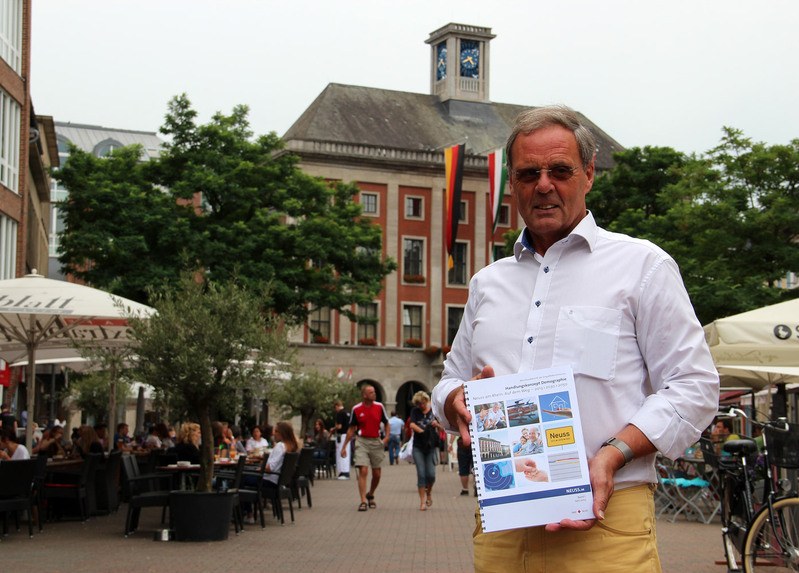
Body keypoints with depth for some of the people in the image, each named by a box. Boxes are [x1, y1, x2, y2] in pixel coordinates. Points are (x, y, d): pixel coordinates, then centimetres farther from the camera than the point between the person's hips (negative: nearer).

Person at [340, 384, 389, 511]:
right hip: (362, 442, -2)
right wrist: (344, 447, 4)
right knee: (363, 471, -13)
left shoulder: (379, 407, 3)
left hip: (376, 442, 2)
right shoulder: (356, 409, -1)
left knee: (376, 474, 8)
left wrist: (386, 437, -6)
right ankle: (363, 501, -13)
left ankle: (370, 495, 33)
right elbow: (351, 429, 6)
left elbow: (386, 423, 12)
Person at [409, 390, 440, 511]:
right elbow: (412, 425, -9)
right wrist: (422, 431, -20)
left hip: (431, 447, 0)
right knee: (421, 474, -5)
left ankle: (429, 492, 26)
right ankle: (422, 501, 3)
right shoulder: (415, 411, 5)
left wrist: (437, 425, -14)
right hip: (418, 447, 0)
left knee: (431, 474, -5)